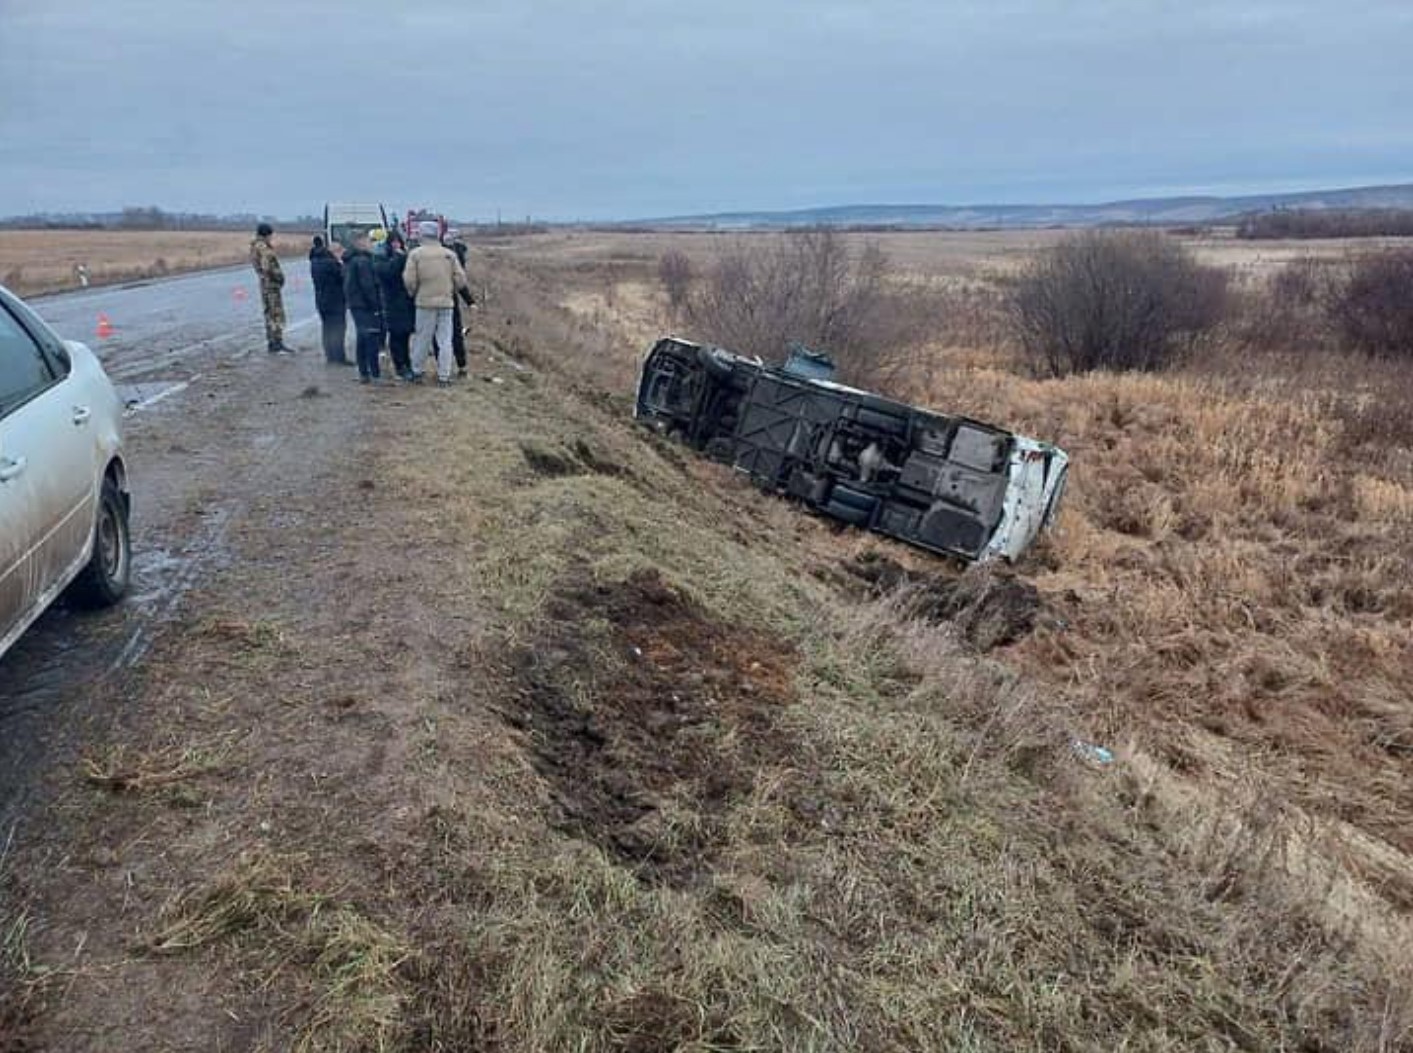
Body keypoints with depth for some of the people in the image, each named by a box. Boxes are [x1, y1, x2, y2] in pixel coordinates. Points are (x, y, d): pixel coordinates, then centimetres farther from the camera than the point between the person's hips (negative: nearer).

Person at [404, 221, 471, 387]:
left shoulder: (415, 254, -4)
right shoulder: (449, 254, 3)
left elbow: (409, 280, -7)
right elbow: (460, 279, 1)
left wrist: (413, 293, 12)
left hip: (425, 302, -1)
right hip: (446, 302, 1)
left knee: (422, 339, 9)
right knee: (445, 340, 4)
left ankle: (416, 371, 20)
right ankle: (444, 376, 4)